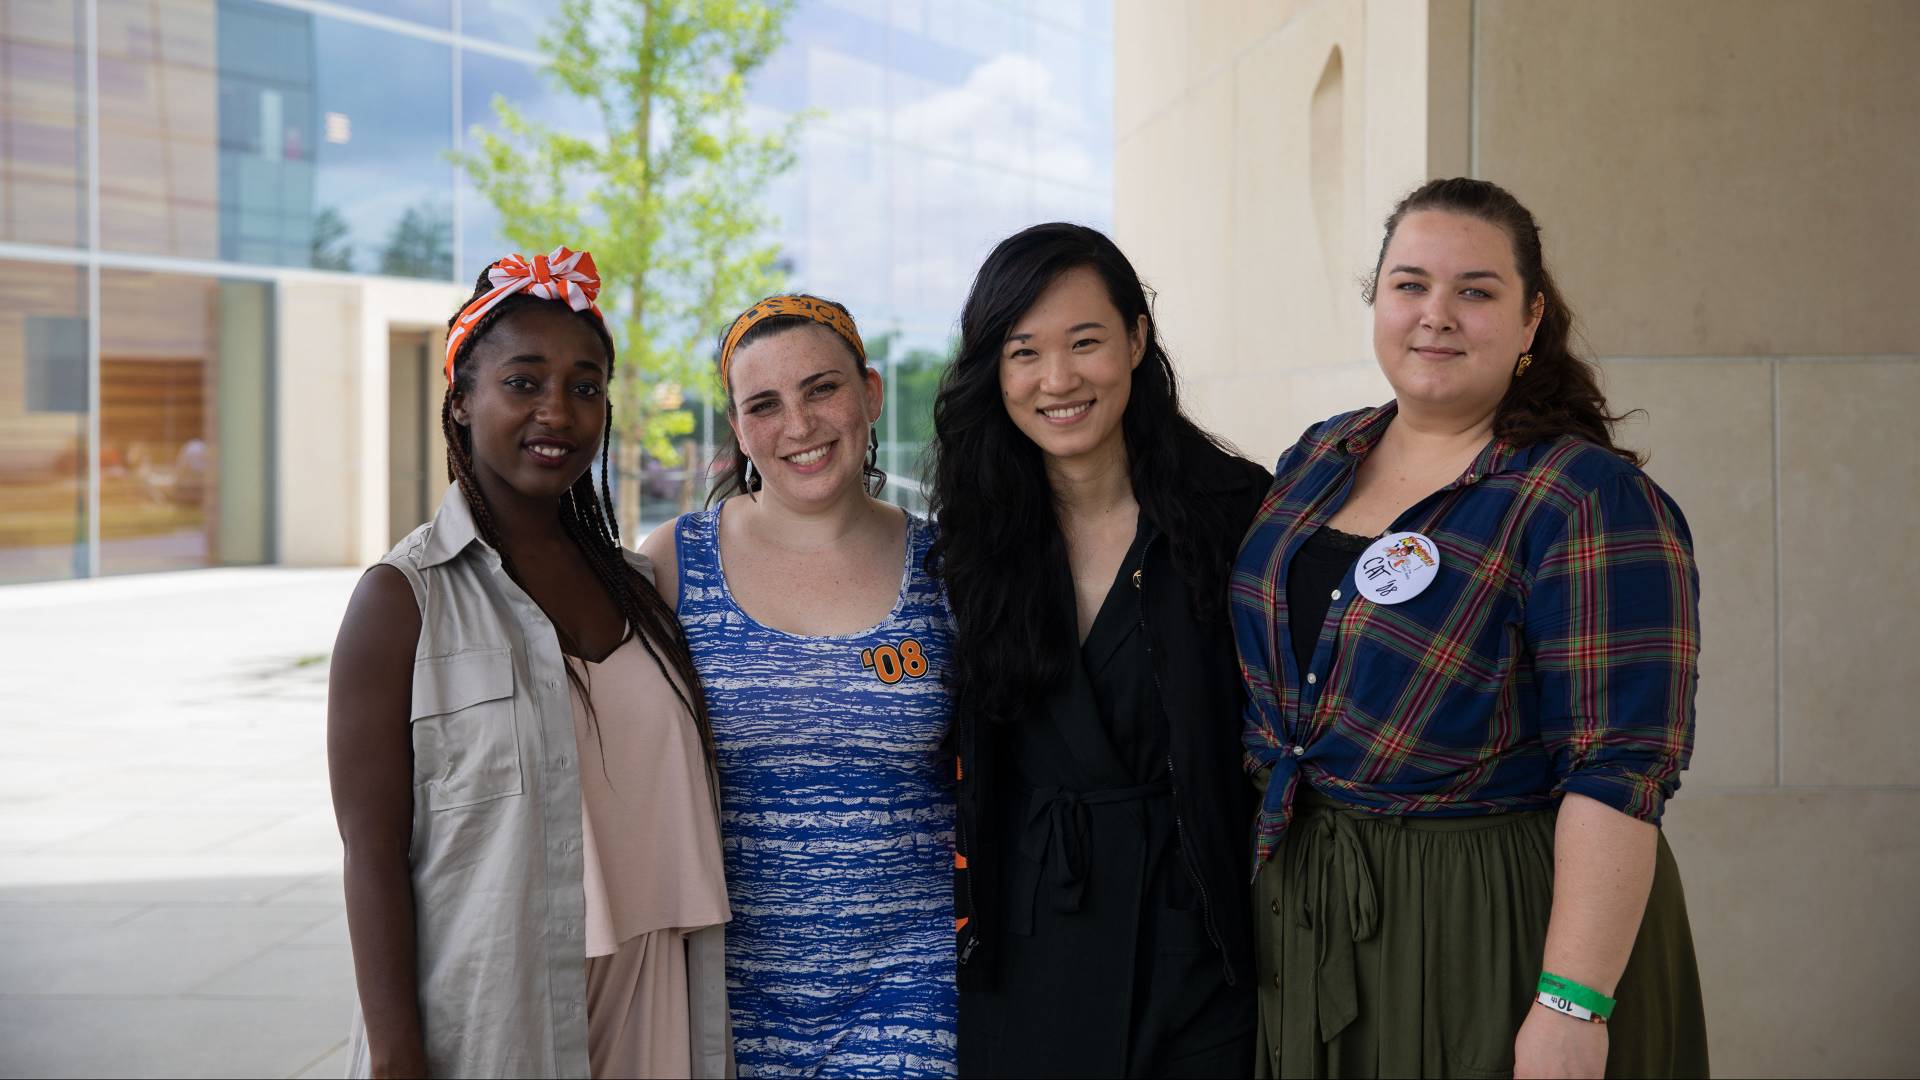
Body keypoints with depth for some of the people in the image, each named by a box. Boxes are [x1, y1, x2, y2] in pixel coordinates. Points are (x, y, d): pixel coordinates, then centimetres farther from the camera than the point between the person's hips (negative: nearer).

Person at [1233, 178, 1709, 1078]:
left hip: (1498, 933, -6)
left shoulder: (1589, 501, -14)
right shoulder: (1316, 461, 6)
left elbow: (1618, 769, -20)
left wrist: (1571, 1006, -25)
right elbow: (1261, 666, 16)